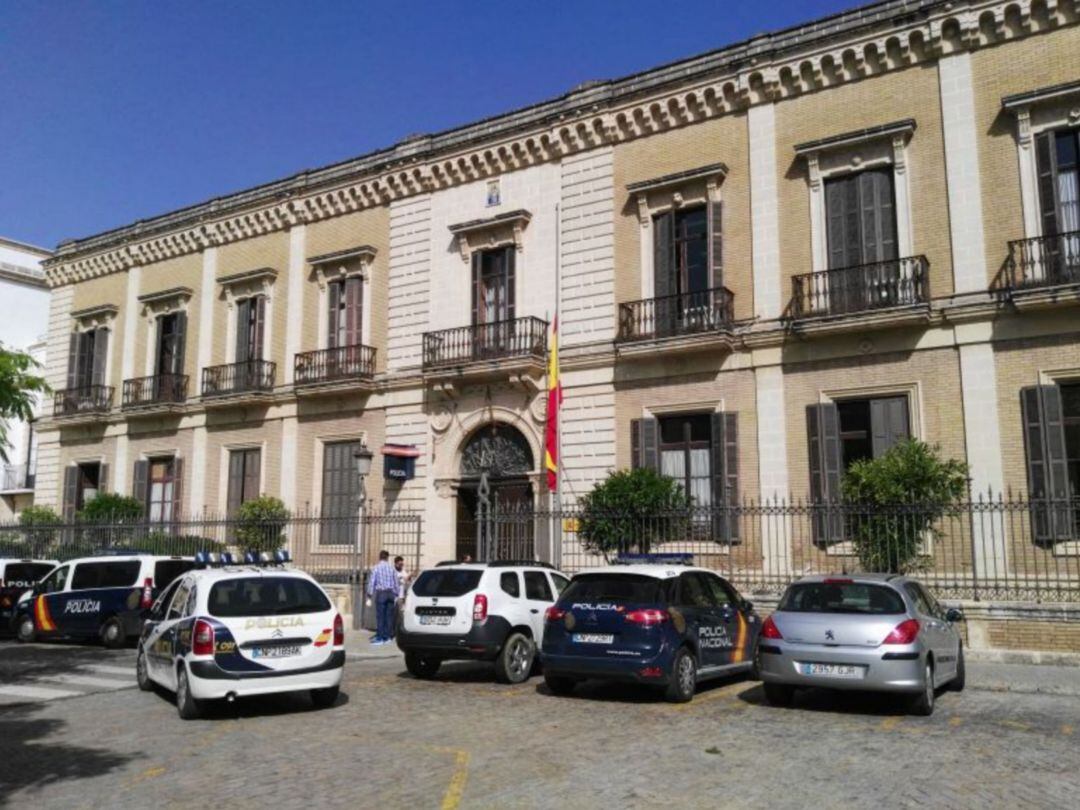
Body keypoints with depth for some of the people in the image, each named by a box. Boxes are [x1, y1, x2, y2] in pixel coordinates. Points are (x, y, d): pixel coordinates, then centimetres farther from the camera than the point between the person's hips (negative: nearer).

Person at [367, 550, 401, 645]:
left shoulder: (376, 568, -4)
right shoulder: (392, 568, 4)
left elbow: (372, 582, -5)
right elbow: (396, 582, 8)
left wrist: (369, 594, 4)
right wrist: (397, 594, 18)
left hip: (380, 593, -3)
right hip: (390, 593, 3)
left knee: (380, 616, -1)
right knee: (389, 616, 7)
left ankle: (380, 638, -1)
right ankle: (387, 637, 11)